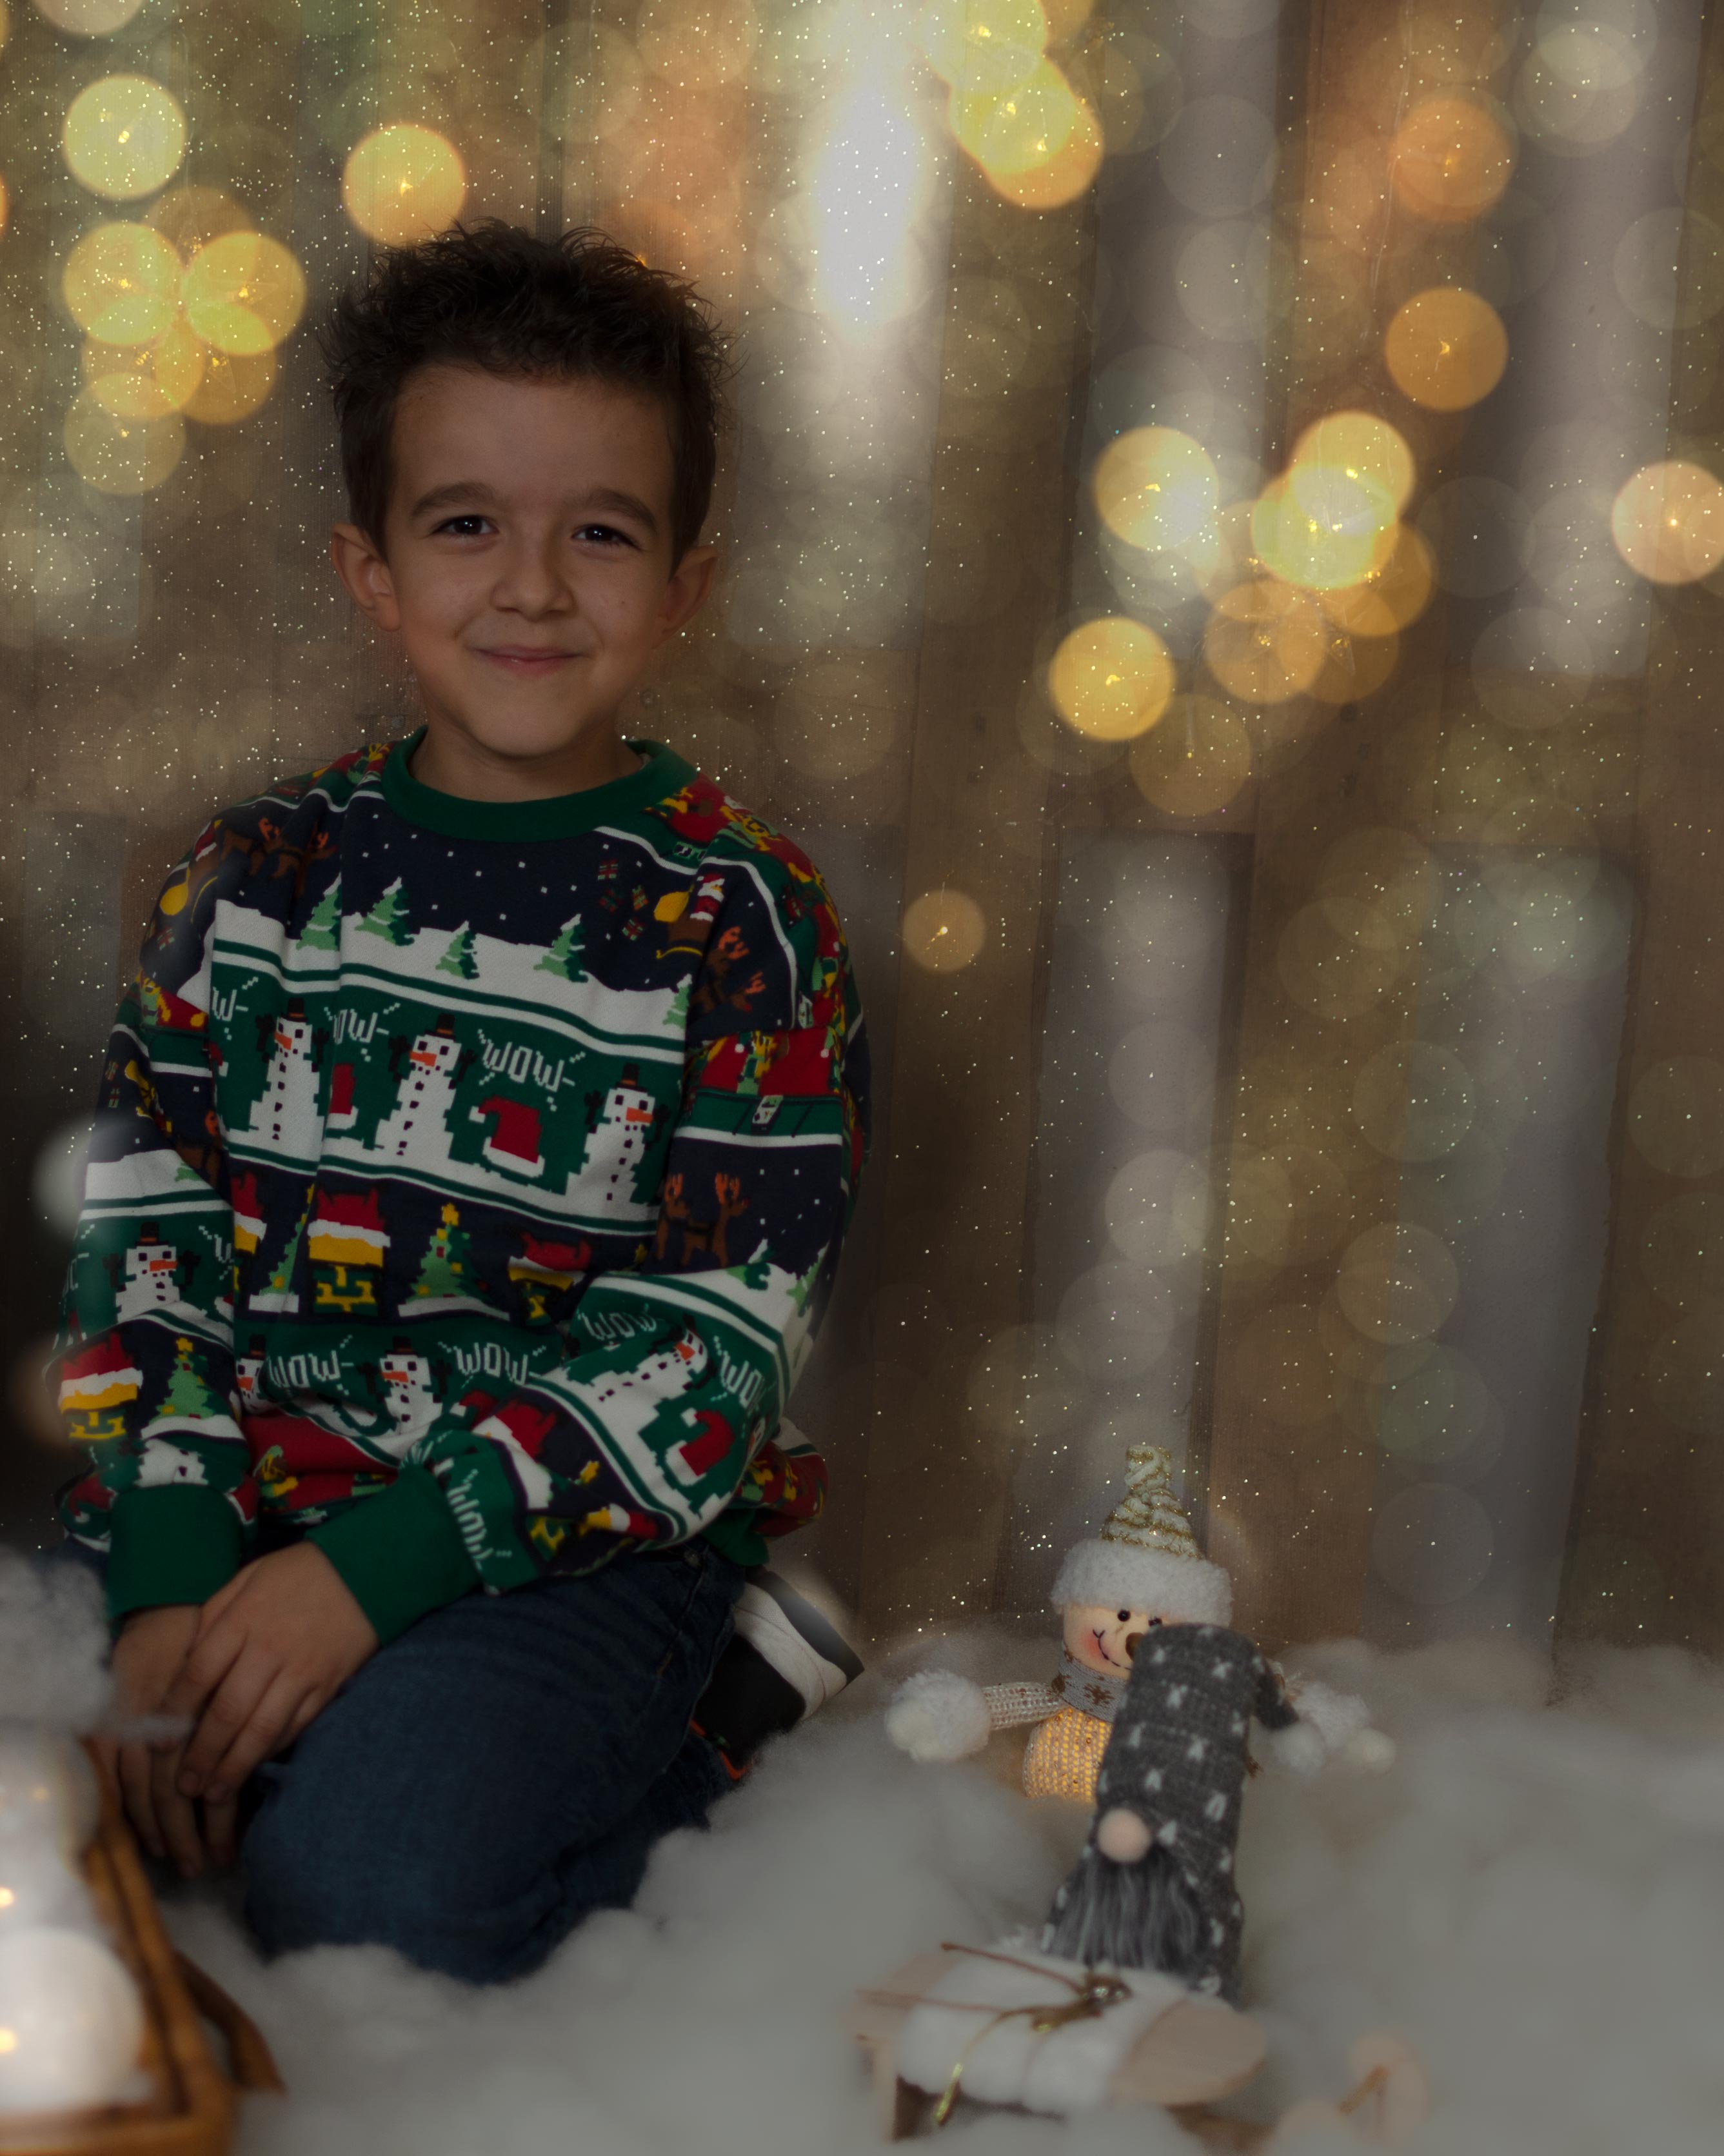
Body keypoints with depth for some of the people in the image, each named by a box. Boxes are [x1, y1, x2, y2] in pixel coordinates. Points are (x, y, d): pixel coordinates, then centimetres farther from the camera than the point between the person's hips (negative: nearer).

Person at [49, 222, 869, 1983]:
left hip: (578, 1543, -3)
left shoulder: (744, 923, -3)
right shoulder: (257, 876, 8)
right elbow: (138, 1232, 4)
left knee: (364, 1877, -27)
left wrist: (381, 1565, -18)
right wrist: (171, 1580, -11)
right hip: (228, 1510, 4)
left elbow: (711, 1346, -9)